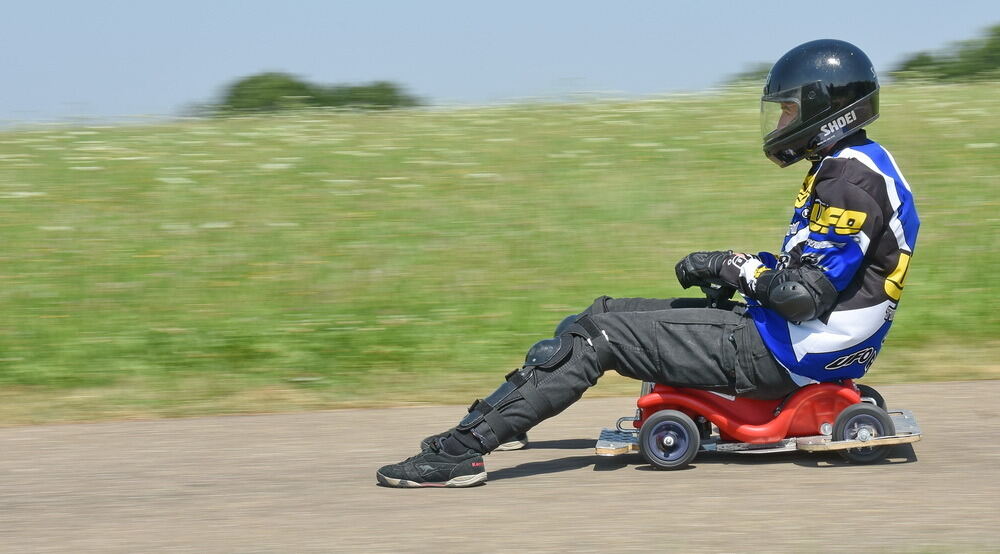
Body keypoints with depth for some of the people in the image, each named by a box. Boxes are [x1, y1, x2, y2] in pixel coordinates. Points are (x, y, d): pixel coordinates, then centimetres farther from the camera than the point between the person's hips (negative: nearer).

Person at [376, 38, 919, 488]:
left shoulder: (851, 179, -18)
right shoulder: (848, 167, 16)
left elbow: (804, 294, -24)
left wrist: (732, 265, -10)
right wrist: (737, 269, 8)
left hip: (777, 354, -10)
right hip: (782, 338, 10)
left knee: (600, 335, -13)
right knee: (600, 315, 10)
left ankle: (465, 449, -15)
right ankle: (480, 421, 10)